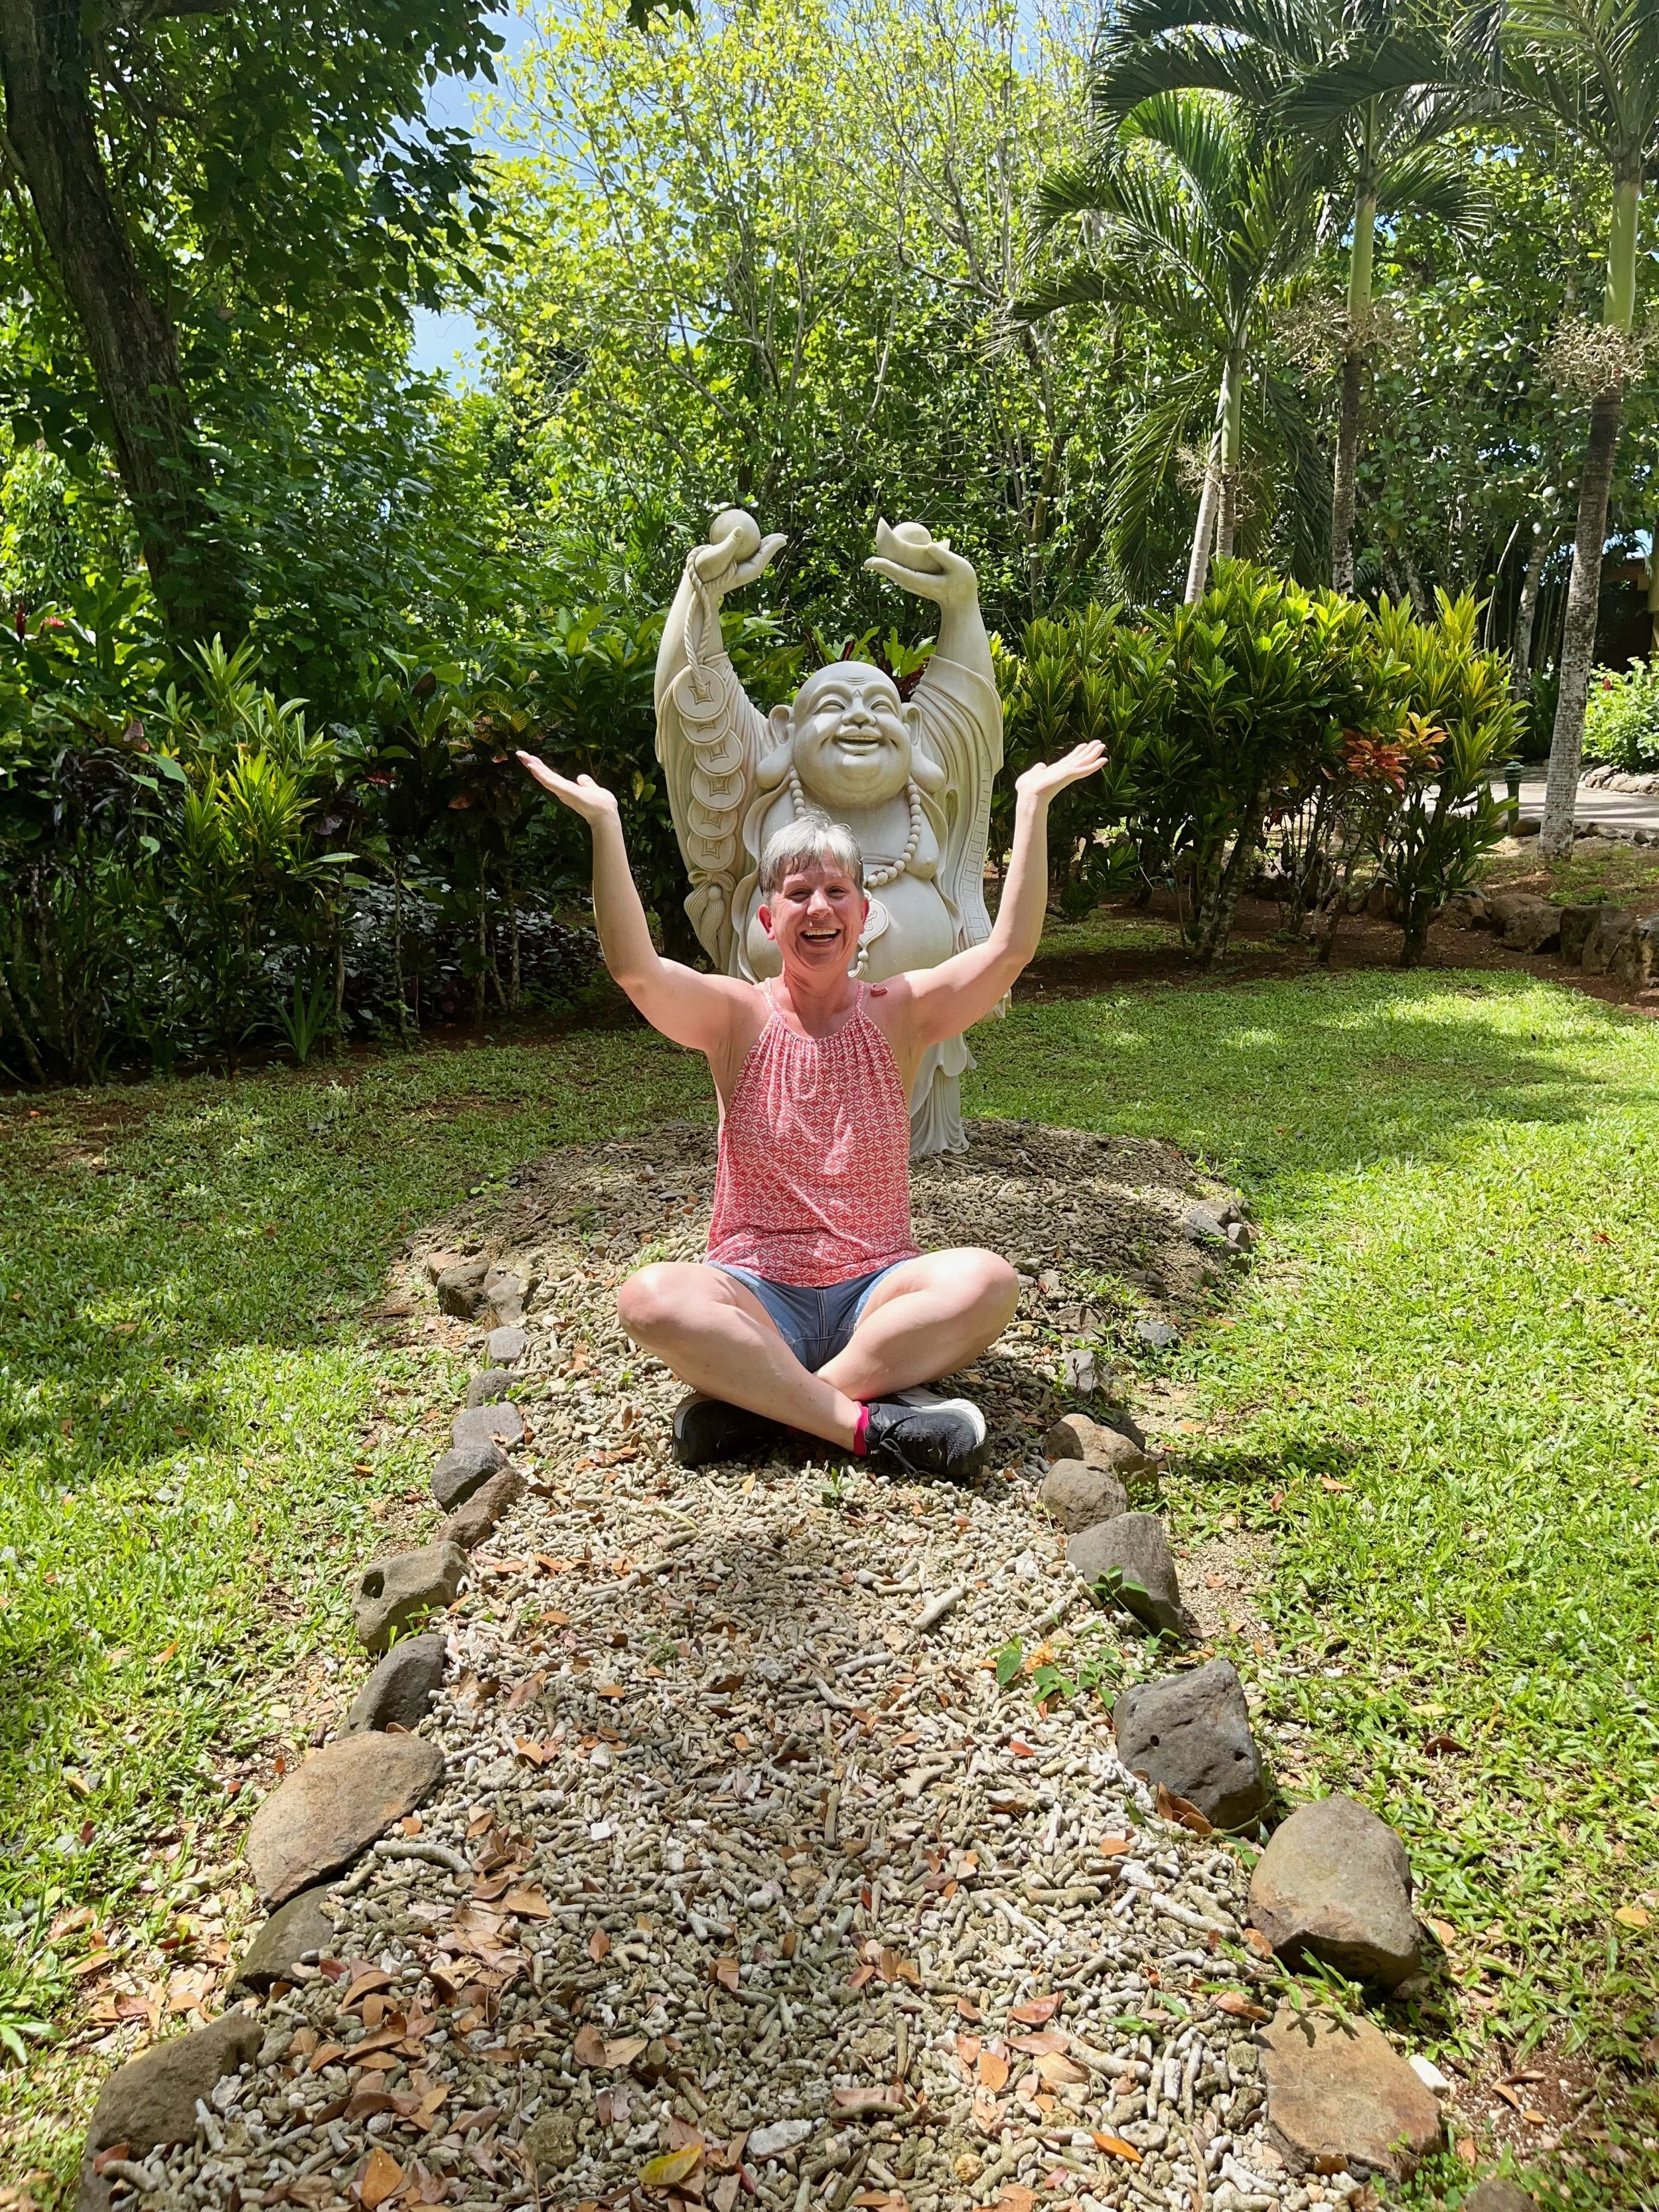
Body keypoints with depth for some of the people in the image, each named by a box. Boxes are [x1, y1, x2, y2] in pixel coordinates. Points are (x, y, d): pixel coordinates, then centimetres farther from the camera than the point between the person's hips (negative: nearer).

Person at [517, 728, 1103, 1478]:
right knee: (649, 1297, -31)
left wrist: (1031, 803, -15)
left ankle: (756, 1402, -24)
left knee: (987, 1281, -29)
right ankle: (864, 1421, -27)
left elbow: (1009, 949, -11)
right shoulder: (738, 1016, 0)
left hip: (875, 1289, 1)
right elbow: (634, 968, -19)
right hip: (756, 1294, -1)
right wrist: (603, 821, -25)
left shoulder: (898, 1012, 3)